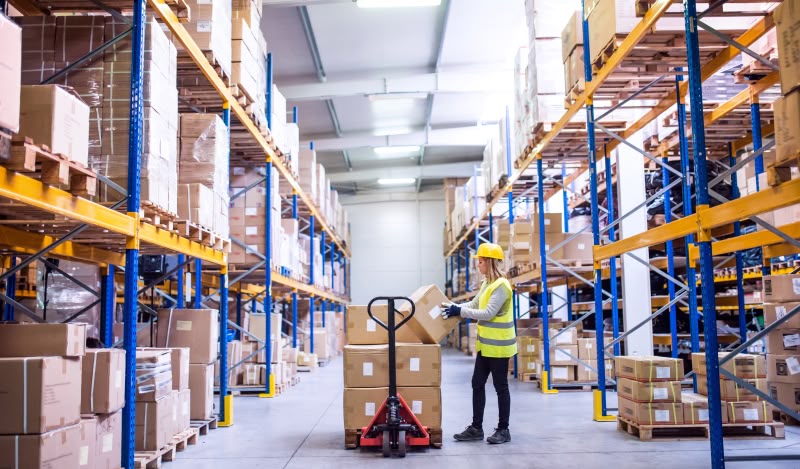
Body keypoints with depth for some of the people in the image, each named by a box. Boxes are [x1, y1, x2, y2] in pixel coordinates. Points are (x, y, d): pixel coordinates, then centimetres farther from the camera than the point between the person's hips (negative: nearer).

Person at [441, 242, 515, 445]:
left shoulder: (501, 285, -18)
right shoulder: (487, 283, 11)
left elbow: (488, 313, -23)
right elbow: (474, 305, 15)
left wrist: (459, 311, -23)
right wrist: (453, 307, 2)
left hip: (499, 345, -9)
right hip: (486, 344, 9)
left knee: (500, 386, 2)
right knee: (477, 383, 10)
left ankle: (503, 430, 14)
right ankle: (476, 428, 17)